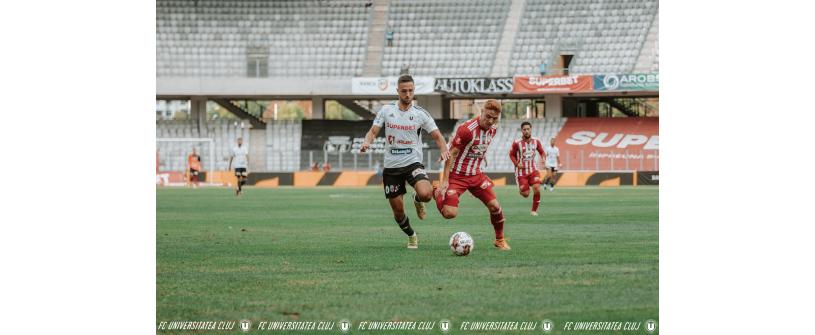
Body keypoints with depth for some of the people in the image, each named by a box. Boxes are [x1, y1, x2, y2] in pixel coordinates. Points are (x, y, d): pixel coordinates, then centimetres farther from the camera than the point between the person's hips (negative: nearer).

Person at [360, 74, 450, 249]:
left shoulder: (420, 113, -3)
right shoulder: (386, 110, 1)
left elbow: (437, 136, -1)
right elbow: (373, 131, 2)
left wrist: (444, 150, -21)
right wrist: (367, 142, -21)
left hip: (413, 163, -2)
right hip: (391, 167, 2)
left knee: (426, 194, -29)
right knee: (398, 211, 5)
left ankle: (417, 200, 9)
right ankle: (412, 236, 35)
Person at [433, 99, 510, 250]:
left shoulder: (493, 129, 0)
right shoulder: (467, 129, -23)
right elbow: (451, 153, -19)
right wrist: (444, 180, -21)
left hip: (476, 175, 6)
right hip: (457, 175, -6)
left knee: (494, 206, -4)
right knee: (450, 213, -18)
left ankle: (500, 240, 18)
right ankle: (436, 193, 15)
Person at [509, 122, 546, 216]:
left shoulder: (536, 141, -3)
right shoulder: (517, 143, -13)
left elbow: (541, 152, 12)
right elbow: (511, 154, 1)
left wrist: (543, 158, -10)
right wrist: (517, 164, -15)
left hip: (533, 170, 2)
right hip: (521, 172, -2)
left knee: (537, 190, -18)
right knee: (525, 194, -1)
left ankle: (534, 210, 1)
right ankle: (521, 189, 38)